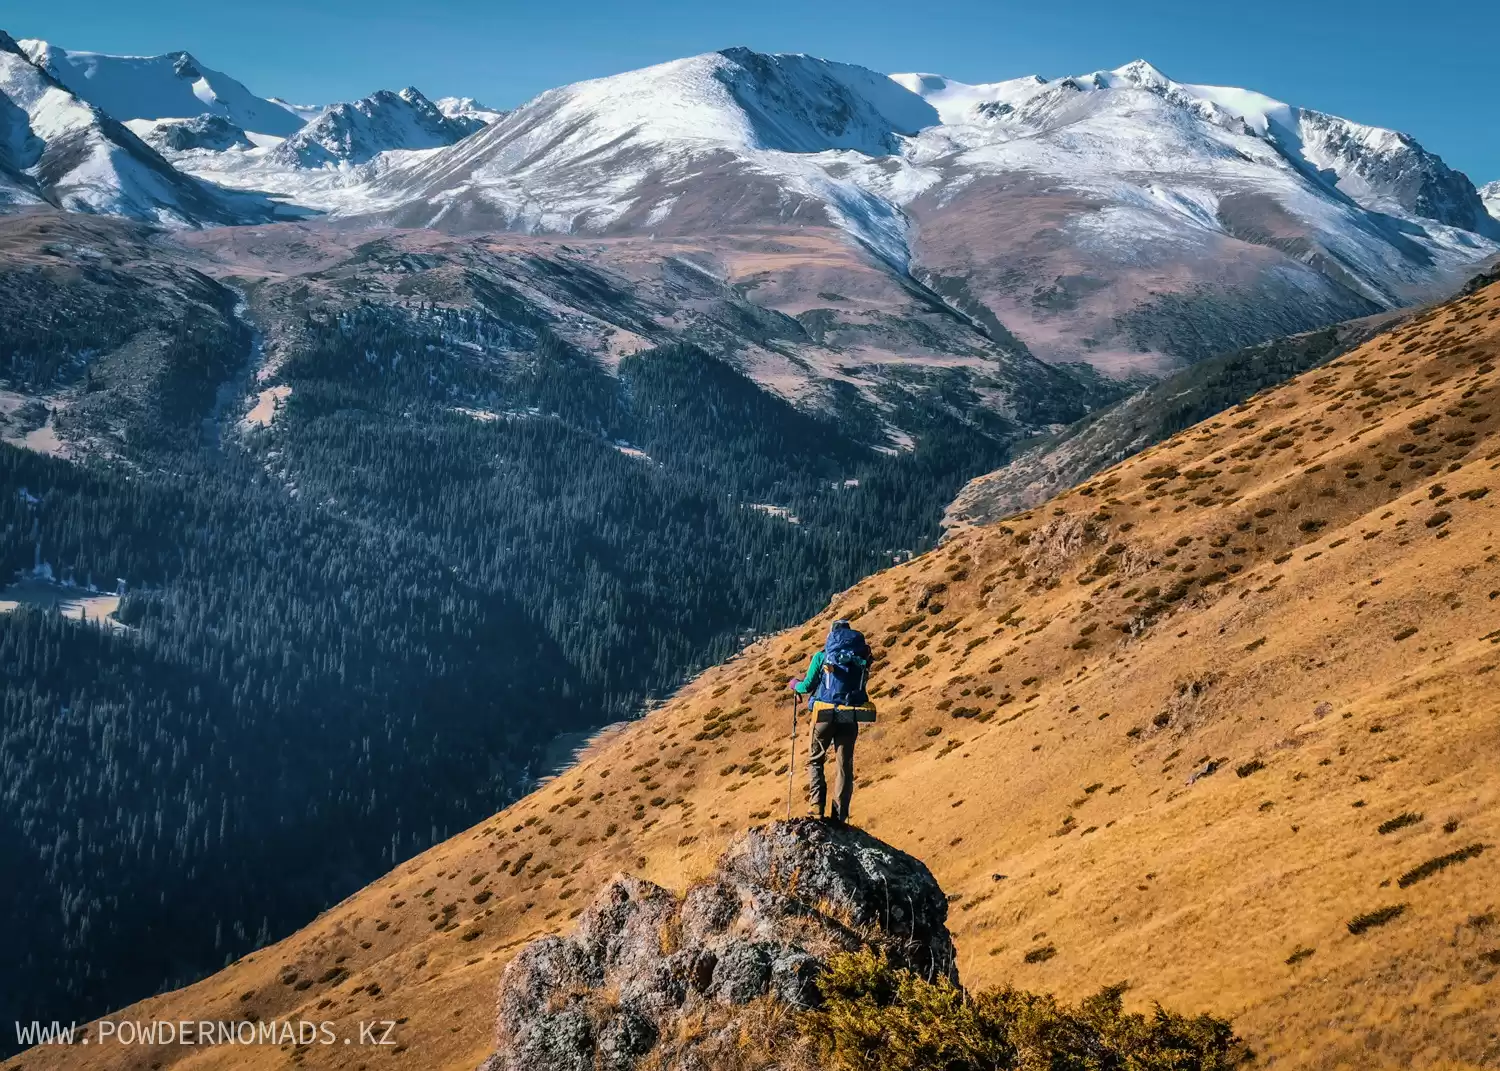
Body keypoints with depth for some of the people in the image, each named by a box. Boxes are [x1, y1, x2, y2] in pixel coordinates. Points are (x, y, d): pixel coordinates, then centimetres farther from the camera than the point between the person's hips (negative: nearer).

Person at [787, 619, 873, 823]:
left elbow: (808, 686, 2)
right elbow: (860, 688, 15)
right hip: (851, 718, 2)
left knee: (815, 761, 16)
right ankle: (839, 818, 5)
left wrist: (794, 684, 24)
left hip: (825, 715, -2)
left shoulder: (822, 657, 1)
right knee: (845, 767, 10)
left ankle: (817, 807, -2)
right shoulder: (860, 659, 7)